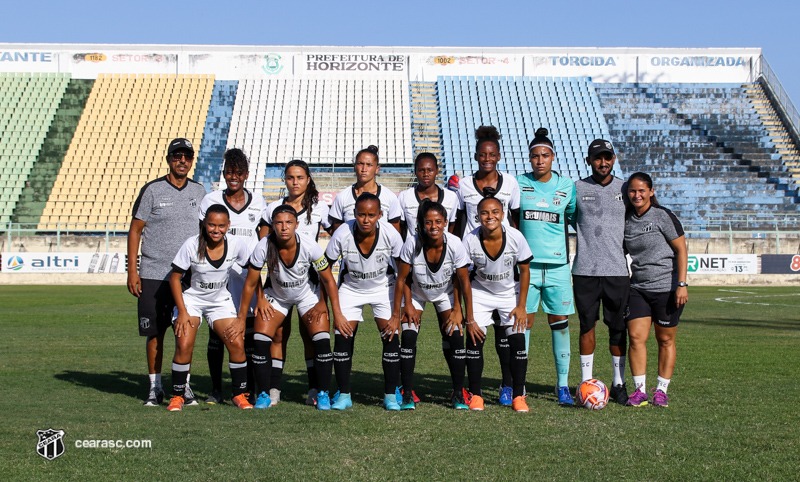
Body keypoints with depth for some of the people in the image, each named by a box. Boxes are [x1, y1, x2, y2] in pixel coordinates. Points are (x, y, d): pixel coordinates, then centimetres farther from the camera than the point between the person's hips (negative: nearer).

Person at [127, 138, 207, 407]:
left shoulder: (199, 192, 9)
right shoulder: (152, 190, -2)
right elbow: (135, 230, 0)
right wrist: (132, 270, -6)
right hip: (153, 275, -2)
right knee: (154, 332, 3)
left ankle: (184, 386, 14)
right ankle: (155, 388, 14)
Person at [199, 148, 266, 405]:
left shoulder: (258, 203, 9)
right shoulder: (210, 201, 4)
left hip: (249, 277, 1)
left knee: (249, 335, 1)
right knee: (216, 334, 2)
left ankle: (249, 389, 11)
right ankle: (216, 389, 12)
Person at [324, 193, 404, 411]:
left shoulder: (390, 234, -25)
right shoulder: (342, 234, -26)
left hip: (383, 287, 0)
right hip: (350, 288, 0)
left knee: (391, 336, -10)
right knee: (342, 337, -9)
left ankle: (391, 395, 4)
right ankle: (343, 395, 6)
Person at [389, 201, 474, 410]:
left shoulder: (455, 244, -29)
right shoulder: (412, 243, -31)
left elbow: (464, 281, -17)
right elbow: (401, 279, -17)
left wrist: (469, 317, -13)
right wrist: (396, 313, -13)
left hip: (445, 293, 1)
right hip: (416, 293, 0)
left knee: (455, 337, -11)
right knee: (408, 336, -16)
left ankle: (458, 394, 3)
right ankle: (407, 394, -4)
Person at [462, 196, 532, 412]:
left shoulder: (515, 237, -22)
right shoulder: (470, 240, -23)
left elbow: (524, 271, -8)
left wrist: (521, 306, -10)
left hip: (510, 292, 0)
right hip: (480, 293, 0)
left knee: (518, 340, -10)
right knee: (474, 338, -11)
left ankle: (518, 395, 1)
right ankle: (475, 395, 2)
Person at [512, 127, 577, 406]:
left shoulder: (567, 187, 6)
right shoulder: (518, 184, 4)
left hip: (557, 265, 1)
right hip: (526, 264, -1)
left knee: (560, 323, 3)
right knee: (522, 322, -1)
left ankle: (563, 385, 12)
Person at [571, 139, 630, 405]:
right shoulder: (577, 189, 5)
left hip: (617, 269, 1)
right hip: (584, 270, -1)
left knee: (618, 328, 4)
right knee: (587, 326, 3)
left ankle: (619, 383, 14)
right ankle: (586, 382, 11)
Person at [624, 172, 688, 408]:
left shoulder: (663, 216, -7)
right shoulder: (626, 220, 7)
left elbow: (681, 250, -8)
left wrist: (682, 284, -14)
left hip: (666, 288, -4)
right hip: (638, 288, 4)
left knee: (665, 340, 4)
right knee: (636, 337, -6)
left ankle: (661, 390, 13)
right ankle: (639, 389, -1)